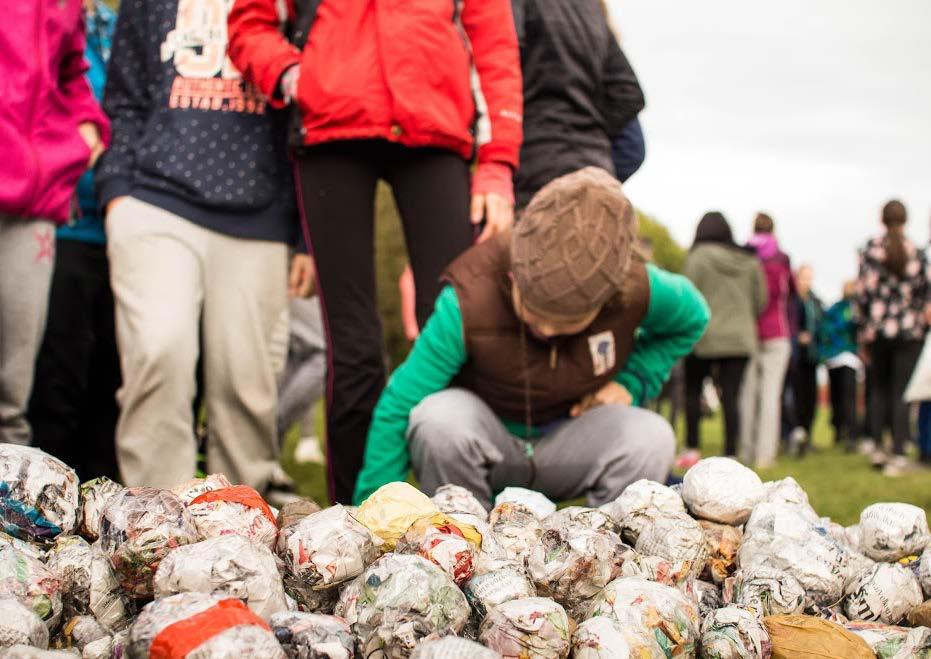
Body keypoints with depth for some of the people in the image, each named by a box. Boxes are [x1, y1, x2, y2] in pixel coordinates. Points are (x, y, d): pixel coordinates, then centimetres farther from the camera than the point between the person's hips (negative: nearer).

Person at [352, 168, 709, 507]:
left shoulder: (637, 290, -21)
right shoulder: (467, 301, -30)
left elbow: (691, 318, 3)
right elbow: (396, 410, -26)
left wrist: (631, 382, -12)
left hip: (568, 445, 2)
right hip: (484, 438, -1)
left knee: (652, 437, -30)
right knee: (440, 420, -37)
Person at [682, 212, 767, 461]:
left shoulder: (698, 256, -6)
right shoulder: (750, 261, 8)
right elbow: (760, 302, 11)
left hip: (705, 337, -3)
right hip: (741, 339, 3)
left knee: (692, 391, 13)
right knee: (731, 398, 3)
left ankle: (692, 449, 9)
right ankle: (730, 454, -1)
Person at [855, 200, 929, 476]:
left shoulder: (870, 250, -2)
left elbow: (863, 292, -3)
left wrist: (863, 332, 3)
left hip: (878, 331, 1)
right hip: (909, 332, 0)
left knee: (878, 389, 15)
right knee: (901, 393, 2)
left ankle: (878, 448, 13)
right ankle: (897, 455, -1)